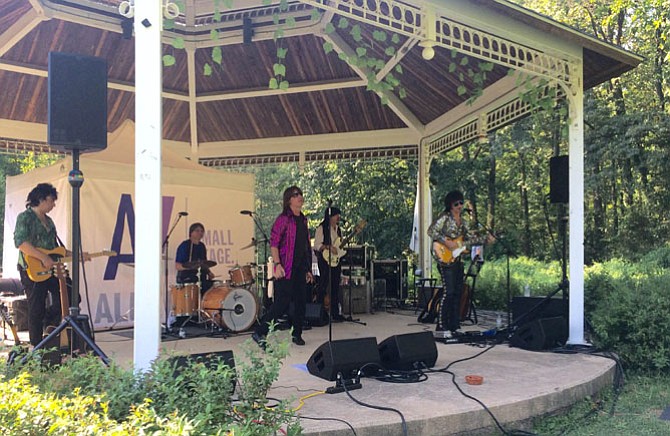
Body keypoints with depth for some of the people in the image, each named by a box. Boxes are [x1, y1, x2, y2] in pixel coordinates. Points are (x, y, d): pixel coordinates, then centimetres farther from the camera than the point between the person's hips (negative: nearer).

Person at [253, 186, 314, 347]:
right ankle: (259, 333, 1)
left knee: (301, 302, 9)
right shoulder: (283, 219, -8)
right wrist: (277, 264, -23)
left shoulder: (303, 220, 14)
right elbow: (273, 243, -13)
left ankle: (297, 334, 23)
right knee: (282, 303, -9)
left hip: (300, 268, 7)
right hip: (286, 269, -7)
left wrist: (308, 269, 18)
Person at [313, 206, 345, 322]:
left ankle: (335, 313, 11)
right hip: (325, 260, -7)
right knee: (323, 286, -4)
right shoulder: (321, 228, -6)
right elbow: (316, 245, -12)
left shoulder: (338, 229, 17)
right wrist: (328, 247, -21)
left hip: (336, 260, 7)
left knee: (335, 287, 7)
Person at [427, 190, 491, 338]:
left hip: (458, 259, 8)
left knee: (458, 292, 9)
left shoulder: (462, 221, 18)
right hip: (446, 259, -8)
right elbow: (431, 231, -15)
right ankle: (442, 327, -8)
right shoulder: (445, 217, -6)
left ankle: (454, 326, 16)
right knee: (449, 292, -13)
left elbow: (471, 238, 18)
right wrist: (446, 243, -20)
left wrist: (485, 239, 5)